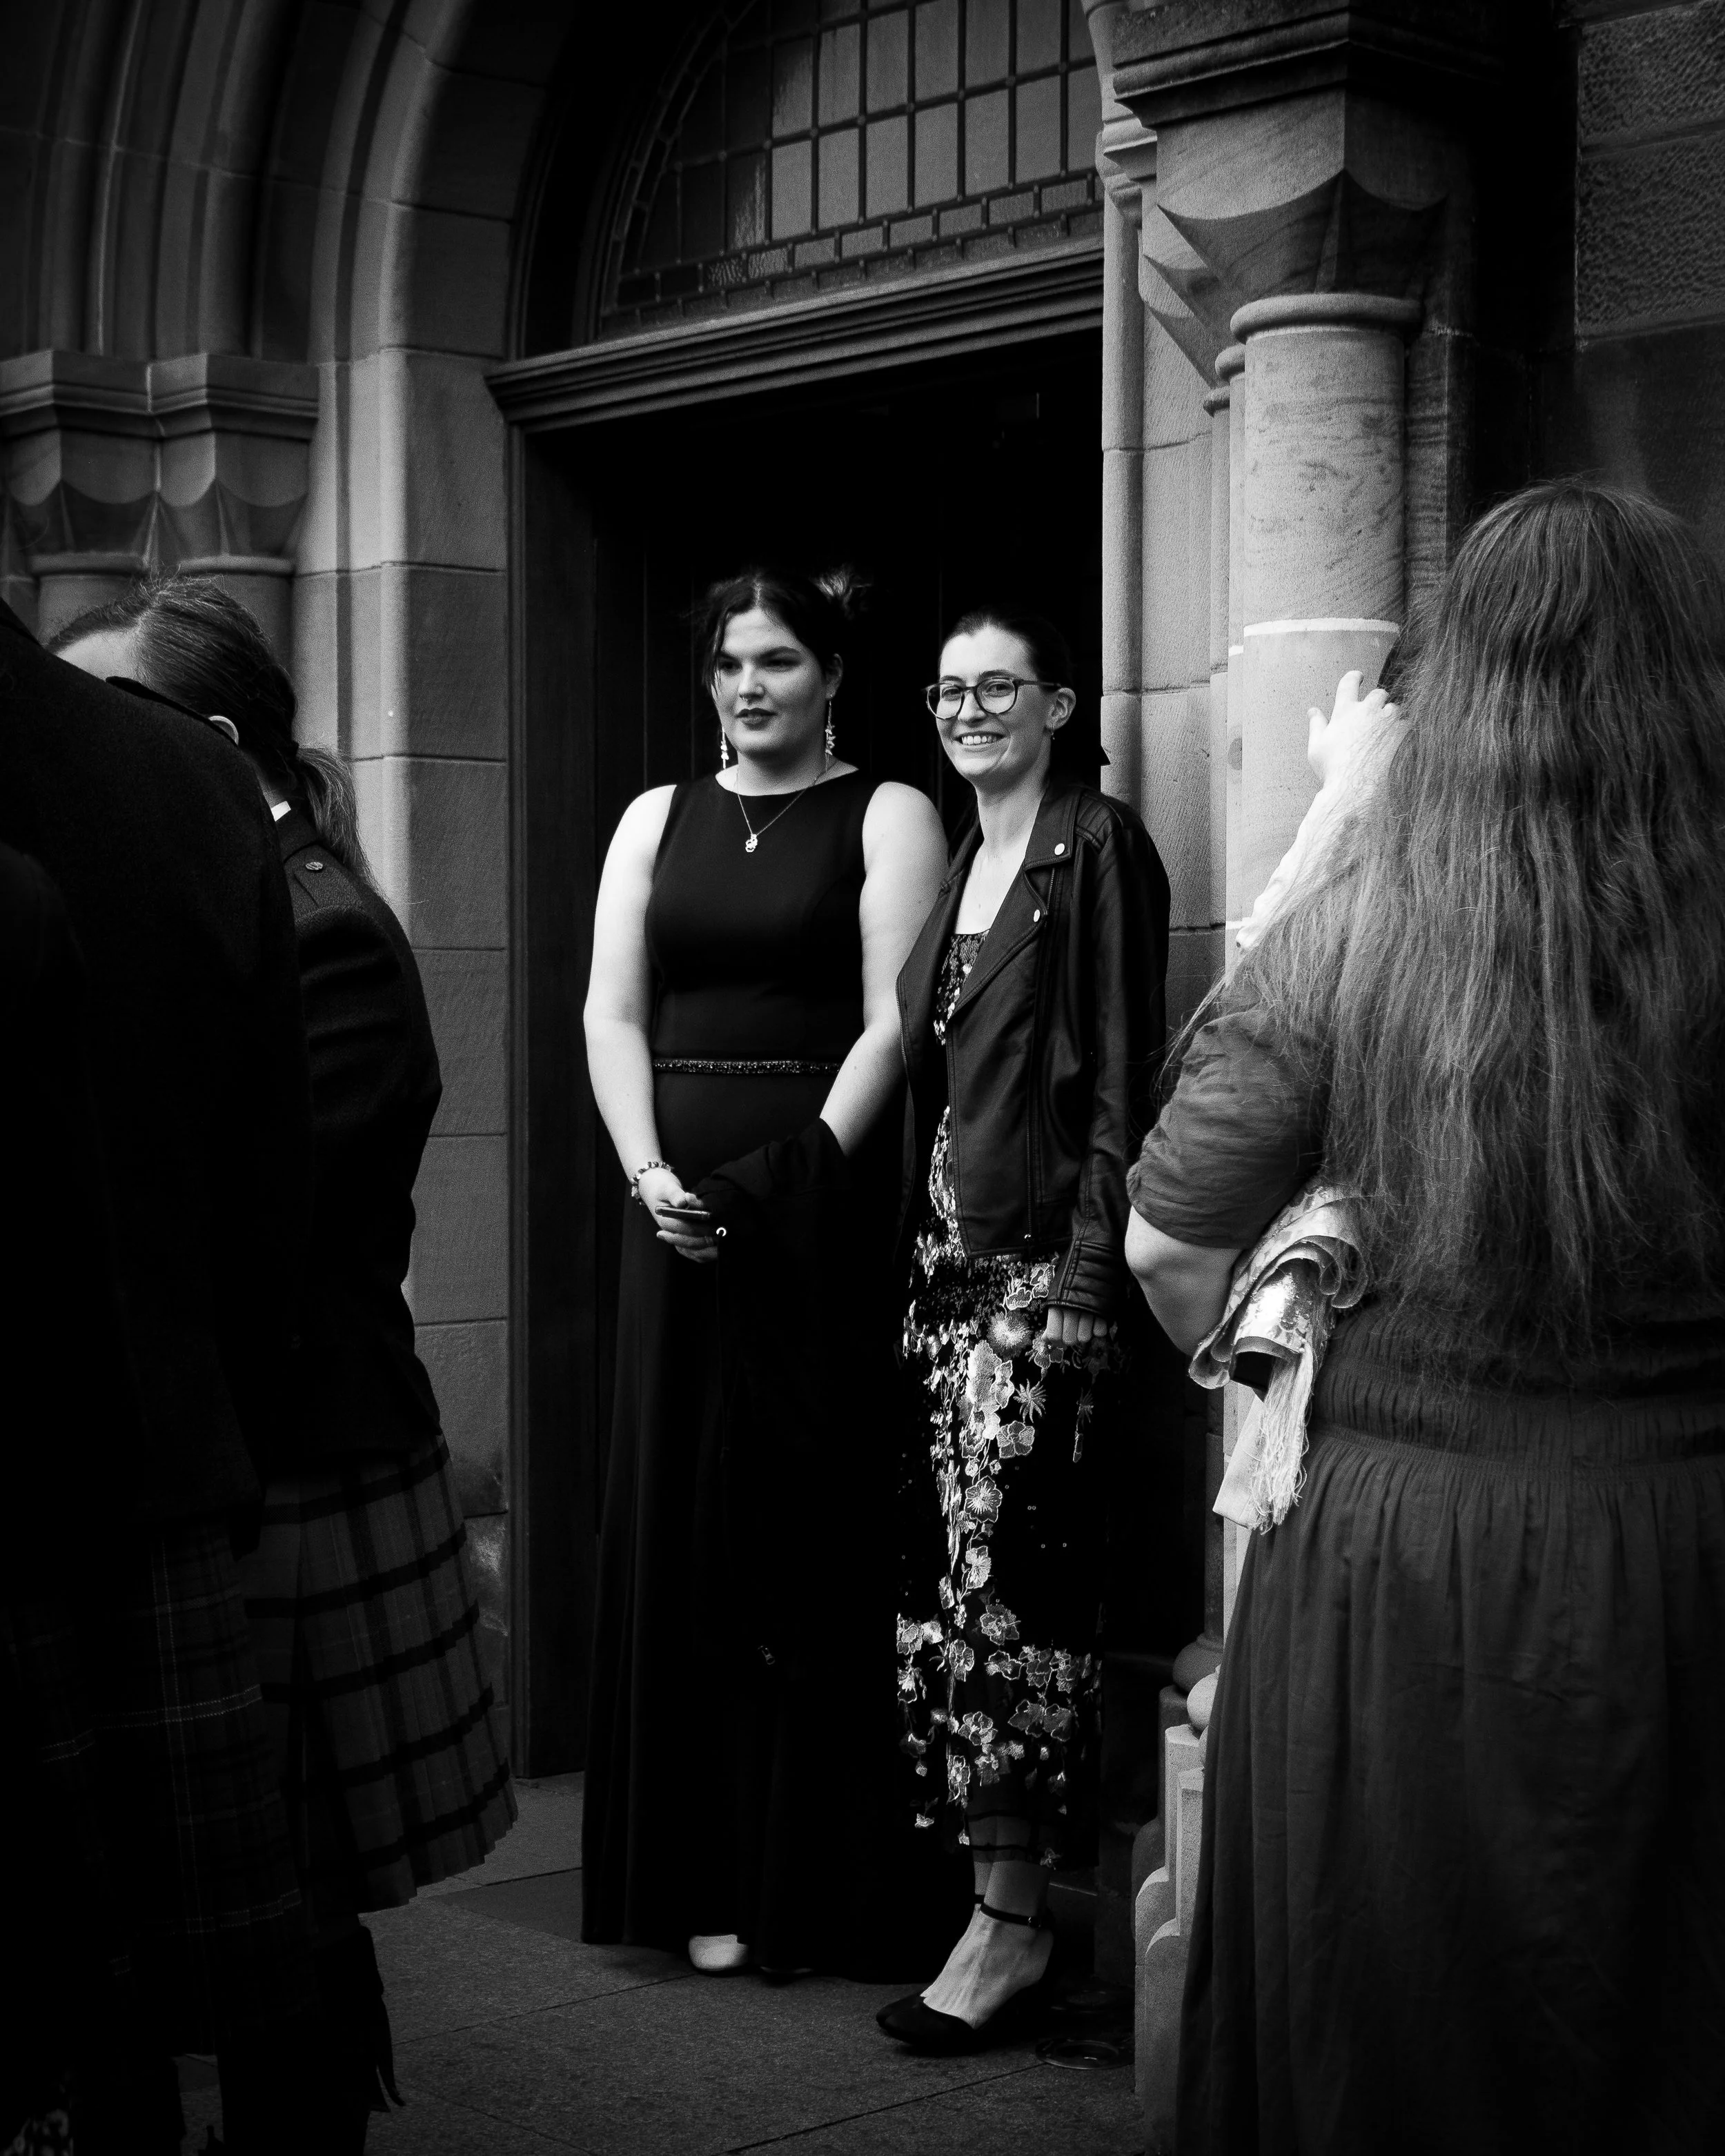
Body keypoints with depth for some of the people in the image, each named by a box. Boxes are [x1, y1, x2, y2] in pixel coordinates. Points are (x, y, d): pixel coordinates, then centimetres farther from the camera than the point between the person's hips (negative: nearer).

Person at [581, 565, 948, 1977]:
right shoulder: (657, 820, 15)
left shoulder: (888, 816, 2)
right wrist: (651, 1173, -7)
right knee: (678, 1528, 4)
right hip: (676, 1208, 4)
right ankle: (702, 1874, 11)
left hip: (822, 1201, -4)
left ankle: (814, 1883, 5)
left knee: (811, 1529, -2)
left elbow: (891, 1023, -7)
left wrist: (789, 1179, -15)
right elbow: (614, 1012, 8)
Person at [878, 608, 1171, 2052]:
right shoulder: (957, 861, 17)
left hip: (1045, 1256, -7)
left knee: (998, 1575, -7)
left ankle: (1013, 1921, 2)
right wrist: (914, 1245, 11)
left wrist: (1088, 1273, -16)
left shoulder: (1098, 848, -6)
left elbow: (1123, 1078, -11)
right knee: (963, 1570, 5)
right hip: (949, 1251, 7)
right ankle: (1009, 1879, 13)